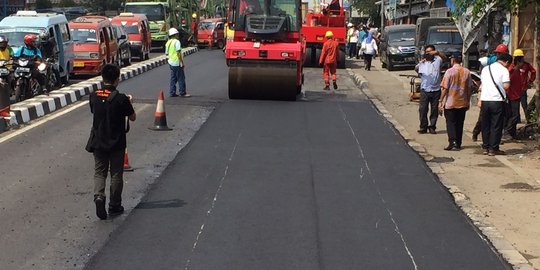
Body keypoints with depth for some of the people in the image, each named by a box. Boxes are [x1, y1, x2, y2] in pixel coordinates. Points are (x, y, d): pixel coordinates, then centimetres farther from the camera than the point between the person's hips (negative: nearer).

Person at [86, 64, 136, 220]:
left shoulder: (94, 96, -4)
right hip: (116, 143, -3)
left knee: (99, 171, 11)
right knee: (116, 173, 10)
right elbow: (132, 118, -6)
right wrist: (129, 103, 12)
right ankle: (114, 206, 17)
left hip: (98, 141, 3)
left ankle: (99, 196, -14)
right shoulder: (121, 99, -16)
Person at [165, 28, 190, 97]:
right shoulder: (176, 42, -12)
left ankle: (172, 93, 13)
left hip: (171, 63, 8)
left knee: (173, 78, 13)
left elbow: (167, 54, 16)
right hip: (177, 63, -8)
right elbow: (178, 53, -18)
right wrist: (182, 62, -16)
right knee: (181, 78, -2)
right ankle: (182, 93, 0)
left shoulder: (168, 43, 12)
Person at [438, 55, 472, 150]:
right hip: (462, 103, 4)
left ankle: (452, 142, -12)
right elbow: (470, 88, 5)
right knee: (459, 124, 13)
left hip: (450, 103, -4)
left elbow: (445, 88, -12)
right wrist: (468, 101, 15)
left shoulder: (449, 71, -11)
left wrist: (441, 101, -6)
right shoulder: (467, 72, 1)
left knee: (450, 123, 2)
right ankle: (458, 144, 17)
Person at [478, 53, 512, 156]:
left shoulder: (485, 69, 14)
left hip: (484, 101, 5)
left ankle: (485, 148, 16)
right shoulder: (504, 70, -5)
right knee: (496, 126, 3)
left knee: (485, 125, 13)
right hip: (497, 101, -5)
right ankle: (493, 149, 4)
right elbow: (506, 86, -14)